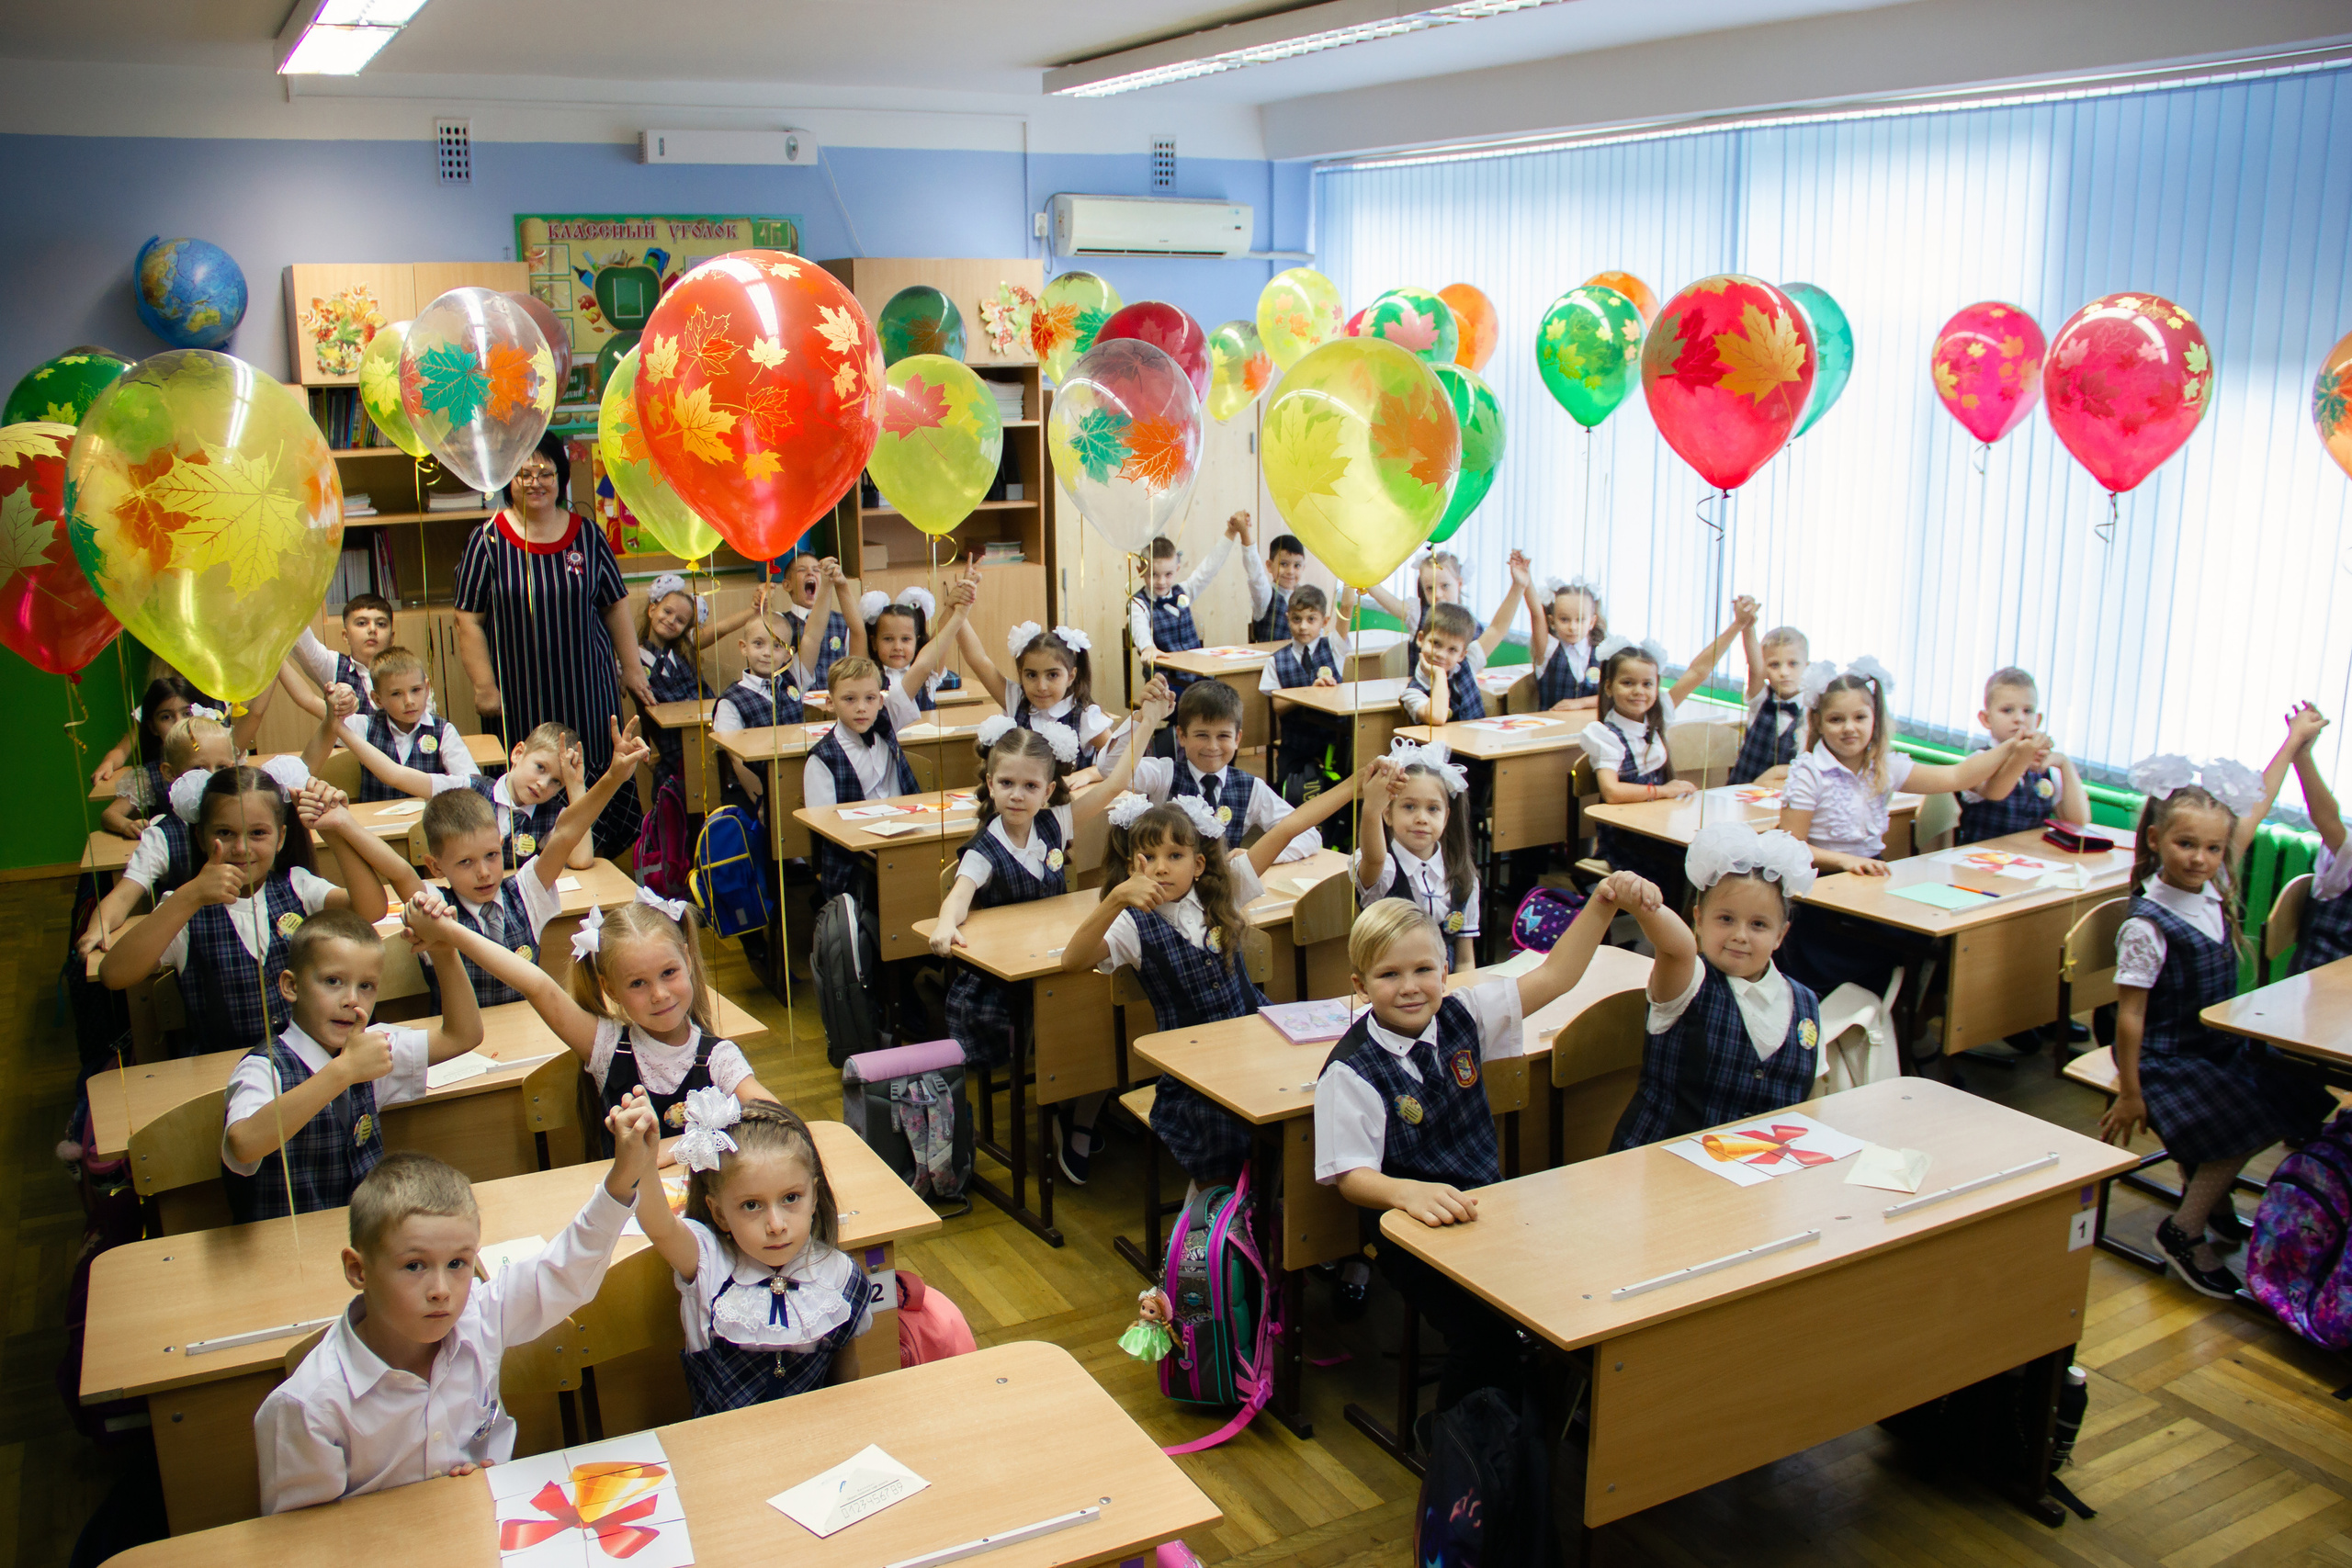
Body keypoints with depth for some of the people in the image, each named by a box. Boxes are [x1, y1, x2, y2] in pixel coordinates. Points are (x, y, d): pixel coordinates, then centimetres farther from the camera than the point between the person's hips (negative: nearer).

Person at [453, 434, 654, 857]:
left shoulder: (586, 535, 5)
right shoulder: (488, 540, -1)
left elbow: (616, 605, 12)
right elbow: (469, 620, -2)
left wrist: (632, 668, 10)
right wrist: (485, 687, -7)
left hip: (587, 687, 2)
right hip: (520, 693, -2)